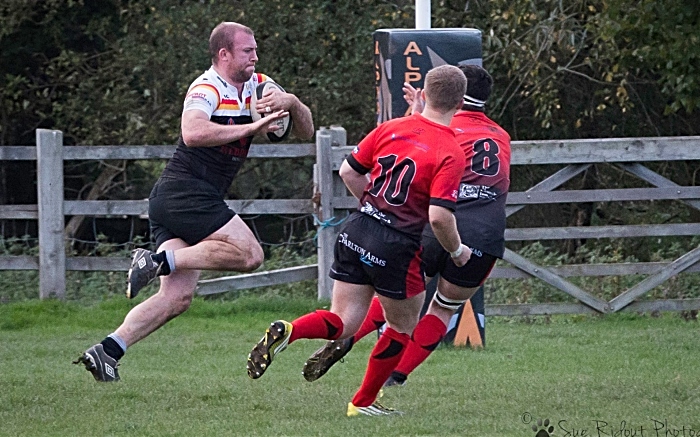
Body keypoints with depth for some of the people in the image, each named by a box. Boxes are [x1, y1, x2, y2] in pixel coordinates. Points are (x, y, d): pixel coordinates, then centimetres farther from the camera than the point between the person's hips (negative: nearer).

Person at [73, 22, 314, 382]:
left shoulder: (259, 85, 15)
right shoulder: (207, 89, -11)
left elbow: (305, 132, 15)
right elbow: (193, 132, -31)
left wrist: (292, 103, -6)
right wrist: (250, 128, -29)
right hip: (185, 190, -9)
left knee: (177, 298, -2)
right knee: (249, 254, -17)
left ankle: (107, 351, -9)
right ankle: (160, 260, -17)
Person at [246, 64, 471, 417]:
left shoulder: (390, 129, 3)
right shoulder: (451, 155, -14)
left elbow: (348, 171, 8)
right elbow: (439, 216, -21)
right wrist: (457, 251, -3)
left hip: (356, 230, 5)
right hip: (396, 247, -5)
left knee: (342, 323, 11)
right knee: (403, 327, 19)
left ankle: (287, 332, -19)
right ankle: (364, 403, 26)